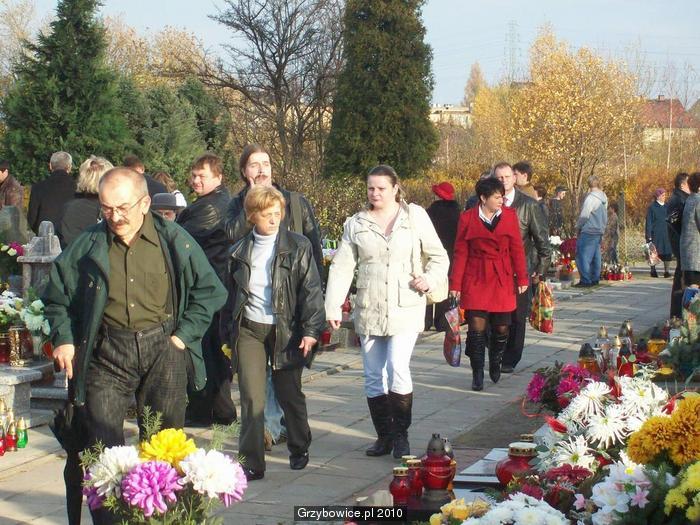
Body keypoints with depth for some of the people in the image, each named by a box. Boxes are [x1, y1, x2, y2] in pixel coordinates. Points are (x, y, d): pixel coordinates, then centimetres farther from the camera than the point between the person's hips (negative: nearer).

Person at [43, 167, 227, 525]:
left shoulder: (173, 240, -1)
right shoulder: (87, 245, 2)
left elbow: (209, 291, 8)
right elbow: (56, 297, 14)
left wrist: (185, 334, 0)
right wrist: (63, 339, 3)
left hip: (162, 350, 0)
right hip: (106, 354, 1)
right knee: (102, 446, -3)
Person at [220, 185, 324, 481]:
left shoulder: (298, 247, -2)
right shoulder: (240, 251, 8)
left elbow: (311, 290, -5)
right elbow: (230, 293, 15)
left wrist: (311, 330, -12)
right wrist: (228, 334, 12)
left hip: (285, 330, -1)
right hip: (248, 330, 2)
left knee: (290, 394, 11)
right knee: (251, 398, -6)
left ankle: (299, 449, 34)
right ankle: (251, 463, -1)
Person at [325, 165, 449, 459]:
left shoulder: (415, 216, 3)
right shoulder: (356, 224, 8)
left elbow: (439, 257, 9)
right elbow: (341, 267, 4)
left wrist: (430, 279, -10)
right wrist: (333, 307, -6)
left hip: (405, 309, -3)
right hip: (368, 311, 3)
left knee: (398, 368, -17)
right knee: (373, 376, 7)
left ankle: (401, 435, -2)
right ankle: (384, 437, 20)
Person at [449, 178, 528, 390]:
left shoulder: (510, 215, 4)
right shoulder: (468, 218, -1)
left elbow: (517, 249, 7)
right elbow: (460, 253, 1)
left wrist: (522, 278, 4)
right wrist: (455, 284, -1)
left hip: (502, 280, 2)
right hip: (476, 280, -2)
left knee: (501, 328, 5)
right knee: (476, 329, -6)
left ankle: (495, 364, 33)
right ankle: (477, 374, 7)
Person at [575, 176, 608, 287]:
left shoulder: (591, 198, -16)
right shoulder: (603, 198, 10)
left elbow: (584, 215, -15)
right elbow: (605, 216, 18)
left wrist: (578, 226, -1)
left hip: (588, 232, -9)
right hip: (599, 231, 9)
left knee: (583, 256, -6)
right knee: (595, 256, 14)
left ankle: (585, 280, -9)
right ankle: (595, 279, 17)